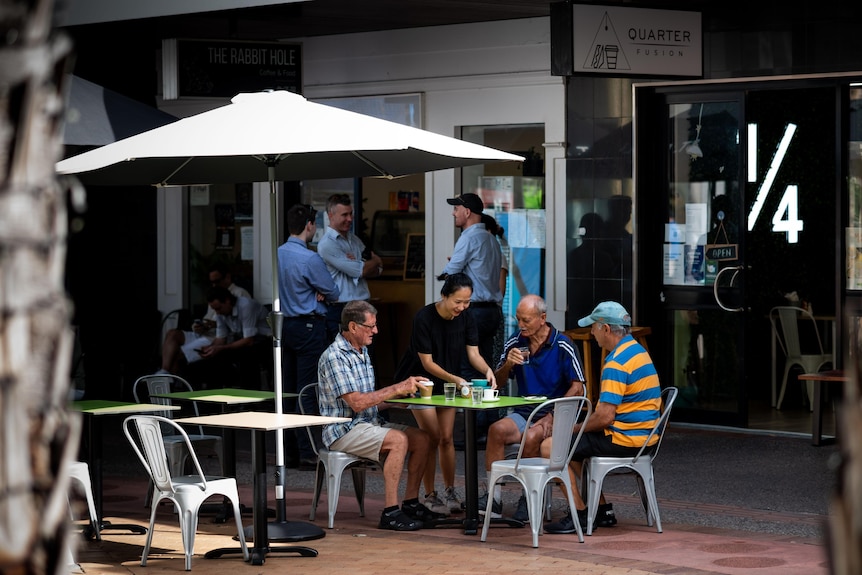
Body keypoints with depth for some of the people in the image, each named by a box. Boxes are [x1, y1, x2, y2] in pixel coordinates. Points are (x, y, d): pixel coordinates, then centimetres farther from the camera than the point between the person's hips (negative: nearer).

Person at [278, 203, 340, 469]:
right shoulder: (309, 259, -17)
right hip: (309, 326, -8)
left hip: (285, 325, 8)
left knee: (289, 389, 11)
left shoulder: (278, 255, 6)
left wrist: (313, 294, 4)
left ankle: (289, 450, 16)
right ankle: (308, 453, -7)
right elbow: (333, 293, -7)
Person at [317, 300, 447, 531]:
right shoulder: (335, 357, -16)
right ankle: (390, 512, -29)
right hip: (344, 430, -9)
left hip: (368, 424, 9)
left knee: (422, 438, -5)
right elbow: (356, 403, -22)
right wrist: (396, 389, -19)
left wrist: (399, 393, 3)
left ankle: (410, 503, 0)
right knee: (398, 440, -30)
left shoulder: (362, 352, 15)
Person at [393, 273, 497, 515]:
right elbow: (427, 363, -23)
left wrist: (488, 370, -31)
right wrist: (455, 379, -33)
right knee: (432, 438, -9)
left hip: (448, 382, 5)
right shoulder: (424, 318, -25)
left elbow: (473, 353, -10)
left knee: (446, 438, 6)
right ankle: (430, 495, 0)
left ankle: (450, 492, 16)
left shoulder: (466, 319, -9)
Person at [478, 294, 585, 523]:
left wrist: (552, 416, -19)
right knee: (497, 429, -27)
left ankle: (529, 500, -17)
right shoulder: (515, 342, 8)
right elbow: (497, 382, 14)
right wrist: (508, 364, -9)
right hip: (524, 412, 4)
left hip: (554, 414, -4)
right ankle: (494, 497, -25)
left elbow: (577, 388, -8)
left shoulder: (563, 346, -7)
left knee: (531, 438, -35)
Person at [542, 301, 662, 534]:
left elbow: (605, 417, -24)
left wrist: (576, 428, -6)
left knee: (550, 447, -5)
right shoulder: (638, 350, 12)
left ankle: (579, 514, -1)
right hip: (643, 435, 10)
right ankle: (603, 510, 24)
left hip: (623, 440, -10)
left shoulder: (616, 363, -20)